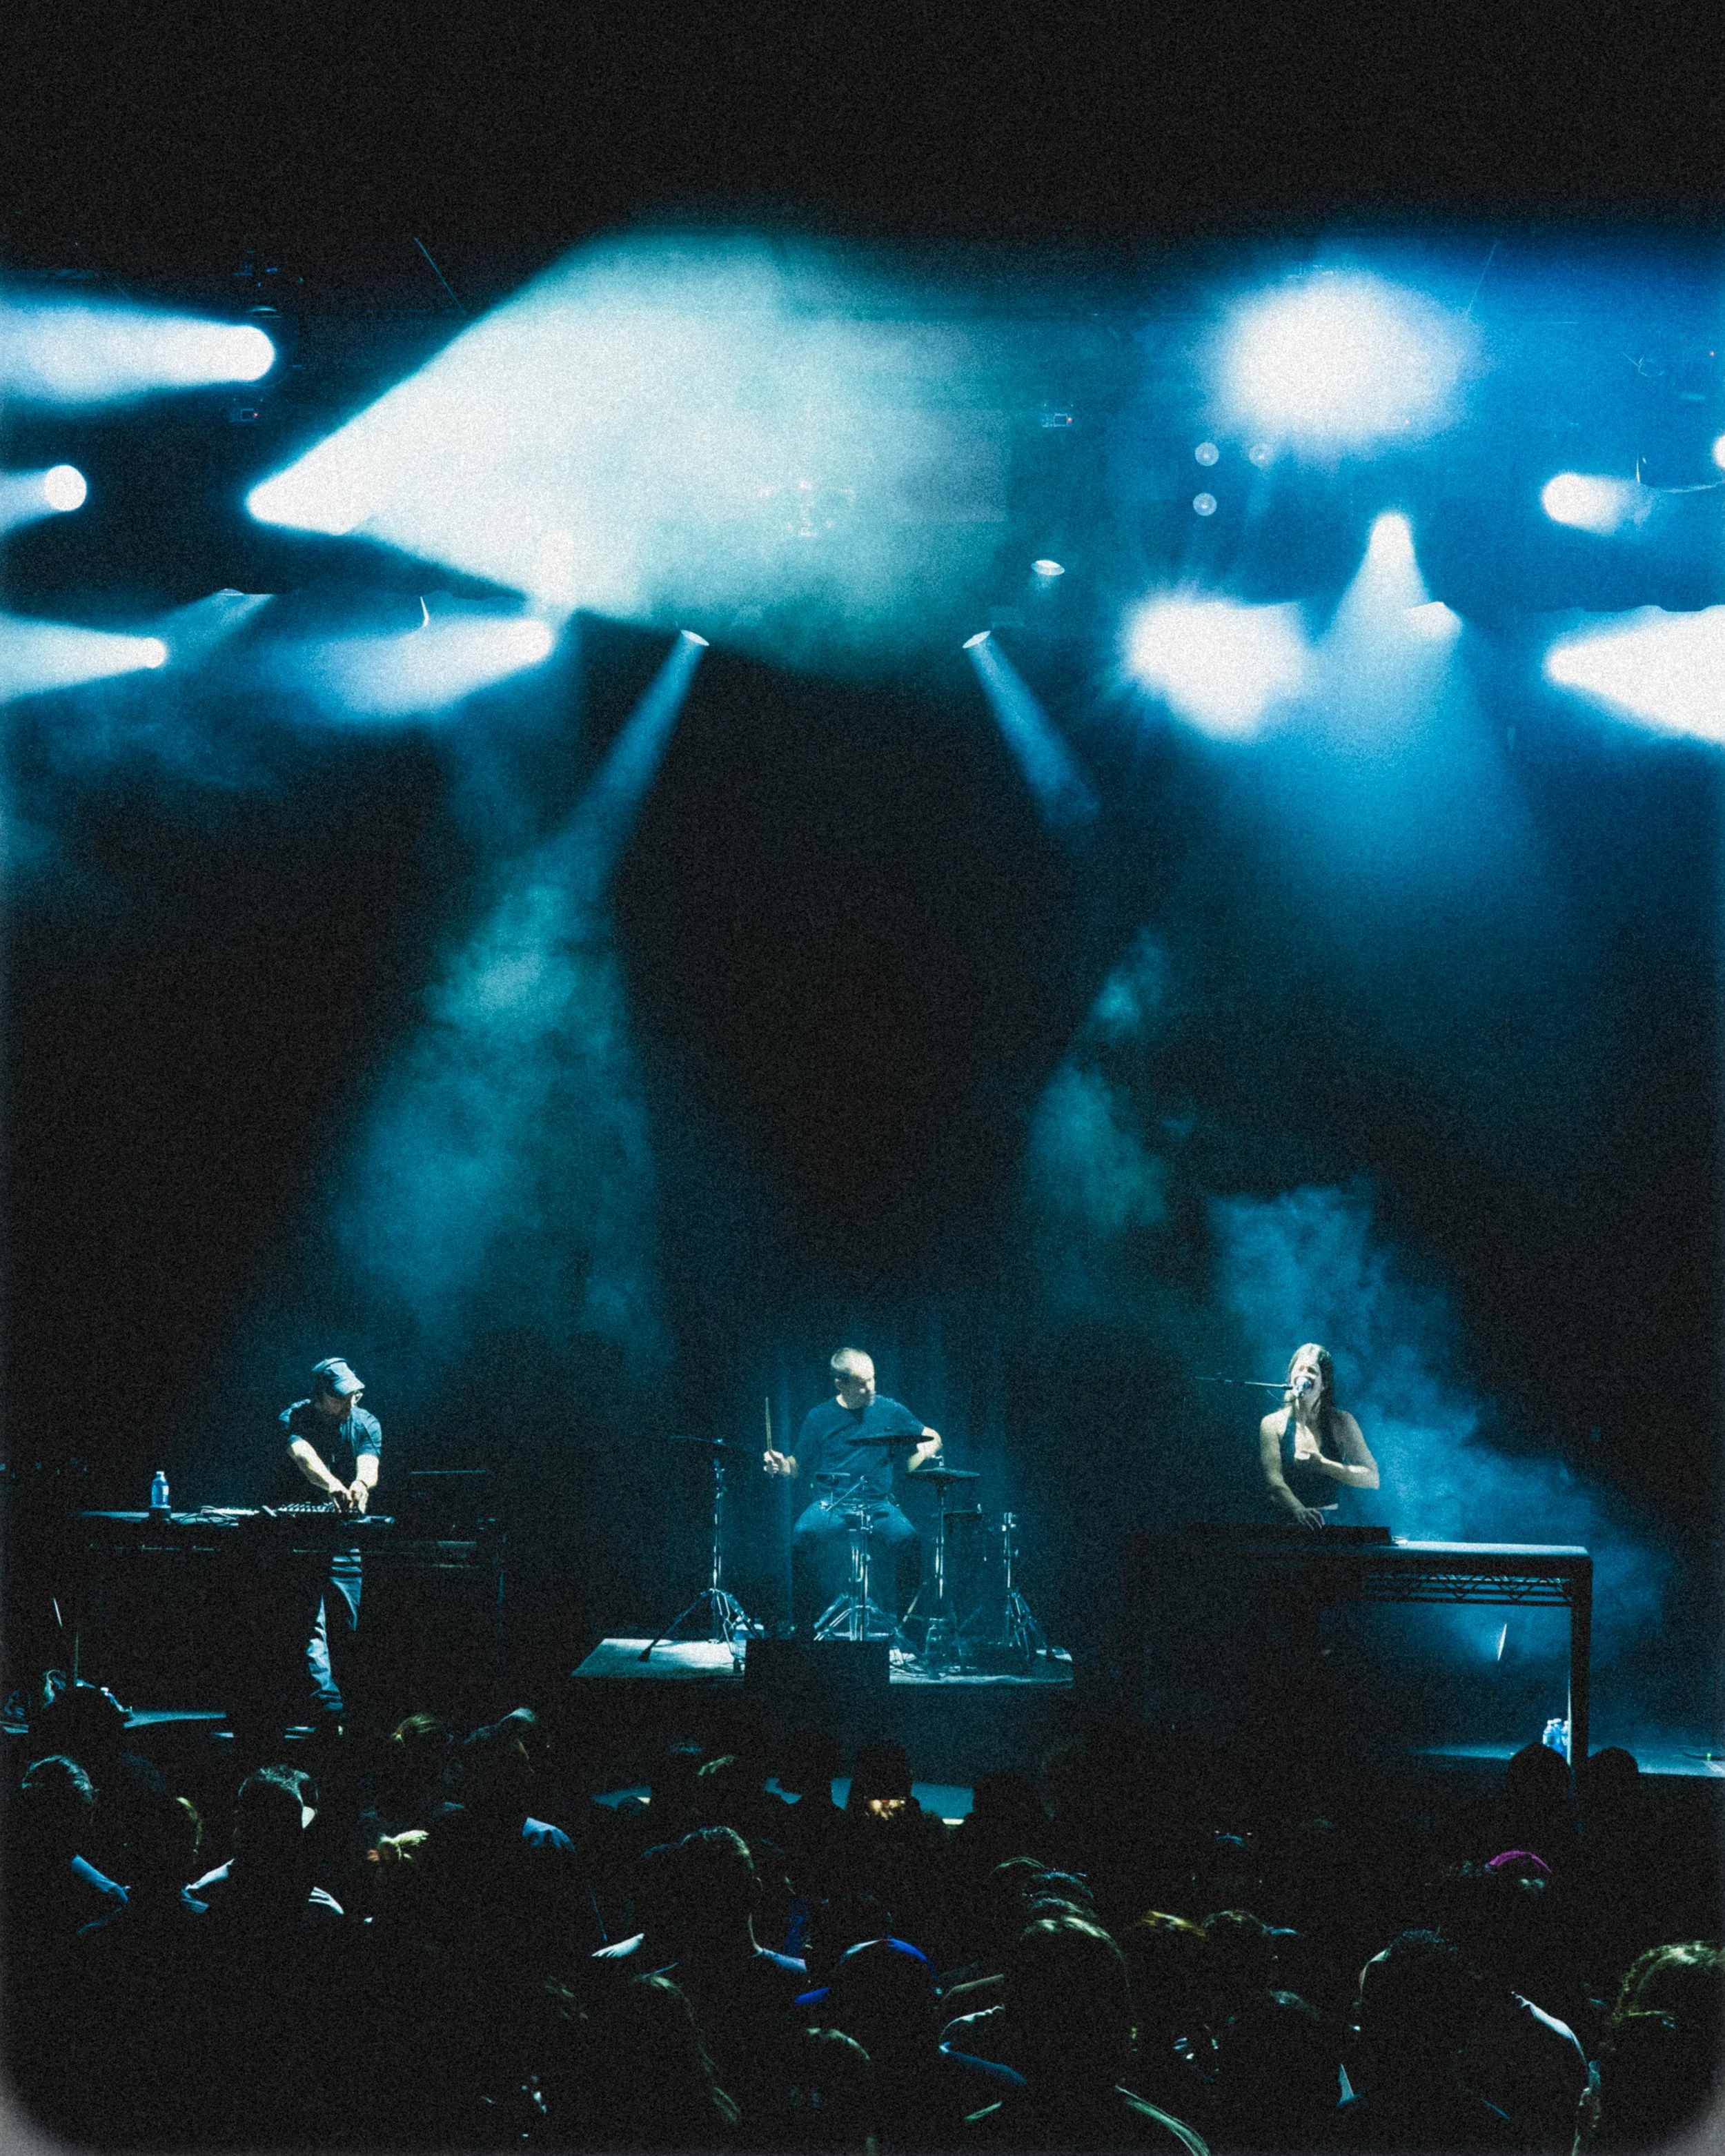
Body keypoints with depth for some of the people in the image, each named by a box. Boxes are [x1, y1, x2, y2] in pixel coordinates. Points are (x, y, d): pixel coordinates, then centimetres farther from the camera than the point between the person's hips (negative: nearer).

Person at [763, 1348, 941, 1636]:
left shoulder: (888, 1410, 6)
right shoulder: (819, 1418, 6)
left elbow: (932, 1438, 16)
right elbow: (800, 1467, 13)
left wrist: (920, 1456, -7)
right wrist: (781, 1465, -10)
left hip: (878, 1503, 0)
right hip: (829, 1504, 0)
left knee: (906, 1539, -32)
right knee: (803, 1534, -33)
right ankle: (803, 1626, -21)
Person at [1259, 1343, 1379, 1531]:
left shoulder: (1341, 1422, 7)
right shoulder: (1273, 1423, 4)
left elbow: (1372, 1479, 0)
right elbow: (1273, 1480, -11)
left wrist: (1323, 1465, -12)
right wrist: (1298, 1511, -30)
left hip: (1331, 1522, 1)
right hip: (1287, 1521, 0)